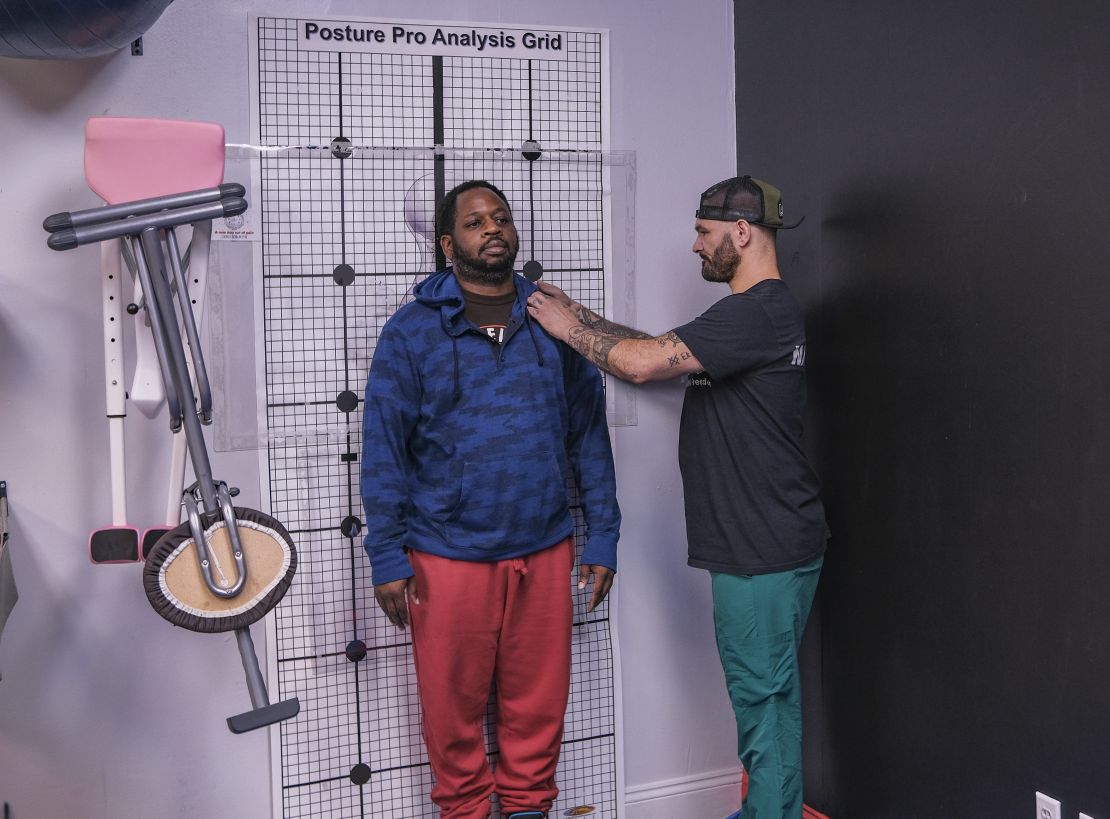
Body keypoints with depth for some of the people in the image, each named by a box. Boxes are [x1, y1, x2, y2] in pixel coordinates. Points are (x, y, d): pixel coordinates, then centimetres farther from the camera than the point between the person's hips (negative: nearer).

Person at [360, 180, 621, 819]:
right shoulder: (412, 332, -2)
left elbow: (589, 434, 9)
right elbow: (384, 450, -3)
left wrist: (602, 537, 5)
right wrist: (387, 557, -7)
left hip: (545, 551, 3)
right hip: (448, 557, -2)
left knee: (539, 702, 13)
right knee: (454, 710, 9)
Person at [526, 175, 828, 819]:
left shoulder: (759, 312, -19)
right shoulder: (757, 311, 16)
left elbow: (644, 363, -24)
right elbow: (661, 352, 17)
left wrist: (571, 329, -8)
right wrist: (578, 314, 11)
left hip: (765, 548, -10)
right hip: (757, 541, 10)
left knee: (763, 691, 0)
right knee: (765, 688, 19)